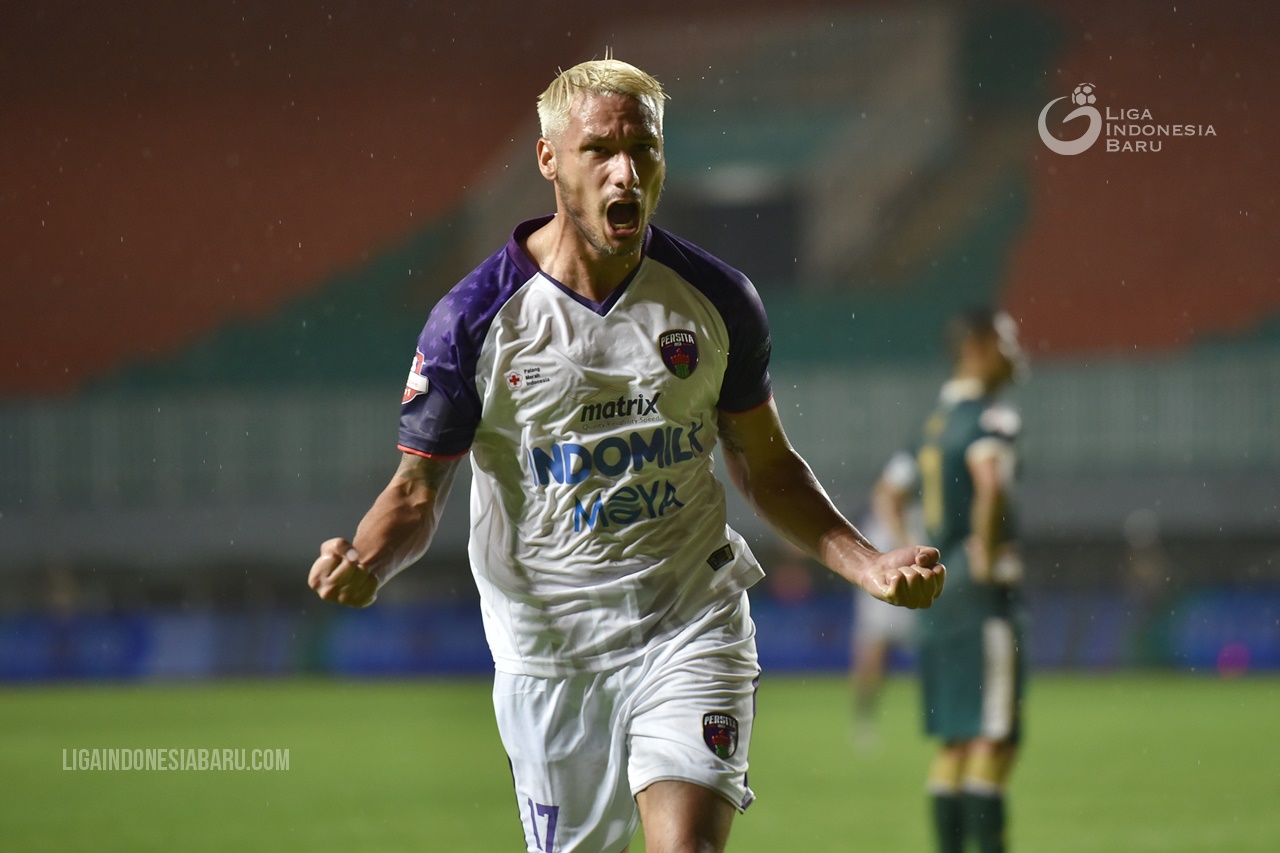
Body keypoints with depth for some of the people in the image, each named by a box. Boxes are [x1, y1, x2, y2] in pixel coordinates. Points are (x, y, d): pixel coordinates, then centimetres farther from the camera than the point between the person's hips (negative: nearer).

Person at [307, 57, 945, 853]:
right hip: (548, 643, 0)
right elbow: (419, 488, -1)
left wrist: (869, 565, -2)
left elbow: (766, 467, 11)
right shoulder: (475, 318, -8)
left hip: (693, 629, 0)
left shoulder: (718, 300, -1)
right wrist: (365, 565, -23)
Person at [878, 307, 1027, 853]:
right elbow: (991, 486, -31)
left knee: (955, 739, 11)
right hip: (982, 587, -9)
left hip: (937, 583, 9)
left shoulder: (937, 418, 15)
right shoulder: (991, 418, -11)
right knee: (994, 736, -7)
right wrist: (987, 554, -22)